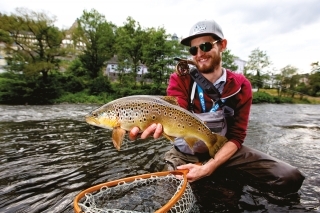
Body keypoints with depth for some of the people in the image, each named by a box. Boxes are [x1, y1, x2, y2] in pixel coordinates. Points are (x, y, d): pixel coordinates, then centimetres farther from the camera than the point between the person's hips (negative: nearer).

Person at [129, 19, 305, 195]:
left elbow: (236, 136, -8)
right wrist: (161, 123, -53)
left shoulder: (240, 85, -6)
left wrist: (208, 167, -21)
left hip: (225, 151, 1)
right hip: (185, 153, 0)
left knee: (290, 178, -12)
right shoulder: (179, 80, -10)